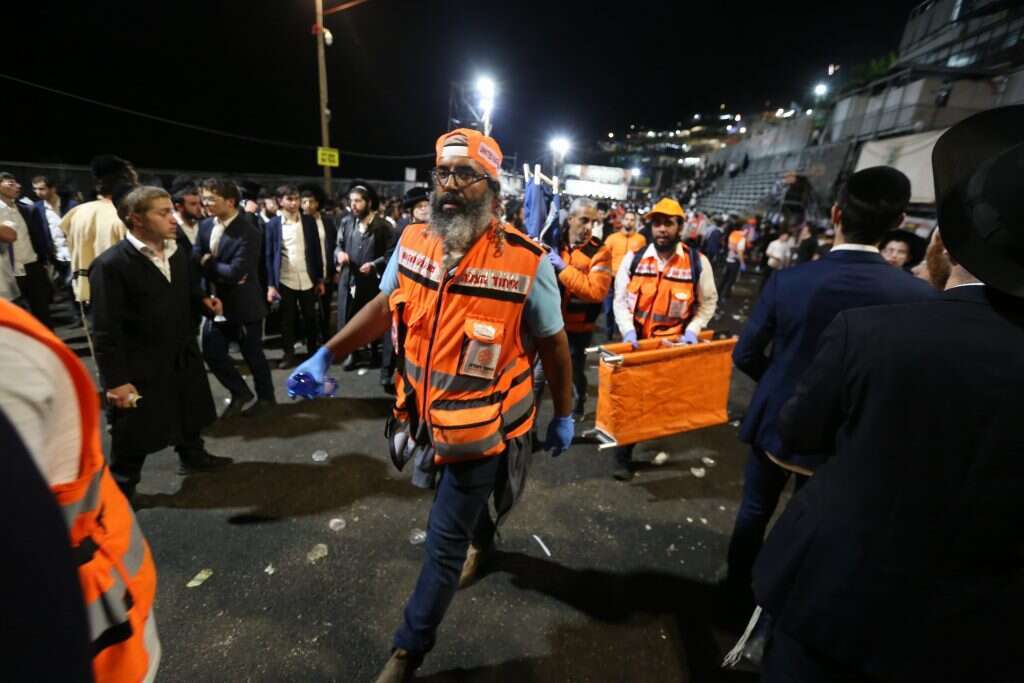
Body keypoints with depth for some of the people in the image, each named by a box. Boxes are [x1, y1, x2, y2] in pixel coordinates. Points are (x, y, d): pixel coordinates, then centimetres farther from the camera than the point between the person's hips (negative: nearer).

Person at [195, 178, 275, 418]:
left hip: (243, 304, -6)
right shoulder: (205, 226, 5)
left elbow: (235, 273, -25)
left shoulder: (247, 232, -19)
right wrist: (221, 271, -16)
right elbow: (195, 260, -1)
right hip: (216, 302, 7)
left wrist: (208, 262, -10)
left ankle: (266, 397, 27)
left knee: (253, 354, 7)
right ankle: (240, 392, 28)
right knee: (212, 353, 7)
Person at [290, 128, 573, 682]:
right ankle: (482, 540, 66)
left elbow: (552, 345, -9)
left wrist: (563, 415, 1)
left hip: (482, 430, -5)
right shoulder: (413, 241, -6)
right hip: (427, 421, 5)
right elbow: (386, 305, 7)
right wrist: (326, 353, -1)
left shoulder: (526, 262, -20)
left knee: (444, 542, 8)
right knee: (462, 509, 31)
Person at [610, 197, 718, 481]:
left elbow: (708, 303, 4)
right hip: (637, 342, 1)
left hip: (675, 345, 0)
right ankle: (623, 457, 23)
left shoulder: (698, 262, -5)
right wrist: (628, 330, -14)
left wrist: (692, 331, -9)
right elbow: (620, 299, 0)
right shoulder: (633, 259, -3)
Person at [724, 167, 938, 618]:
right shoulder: (918, 297, -18)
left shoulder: (788, 280, -18)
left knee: (754, 512, 22)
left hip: (775, 423, 0)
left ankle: (739, 593, 43)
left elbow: (745, 355, -10)